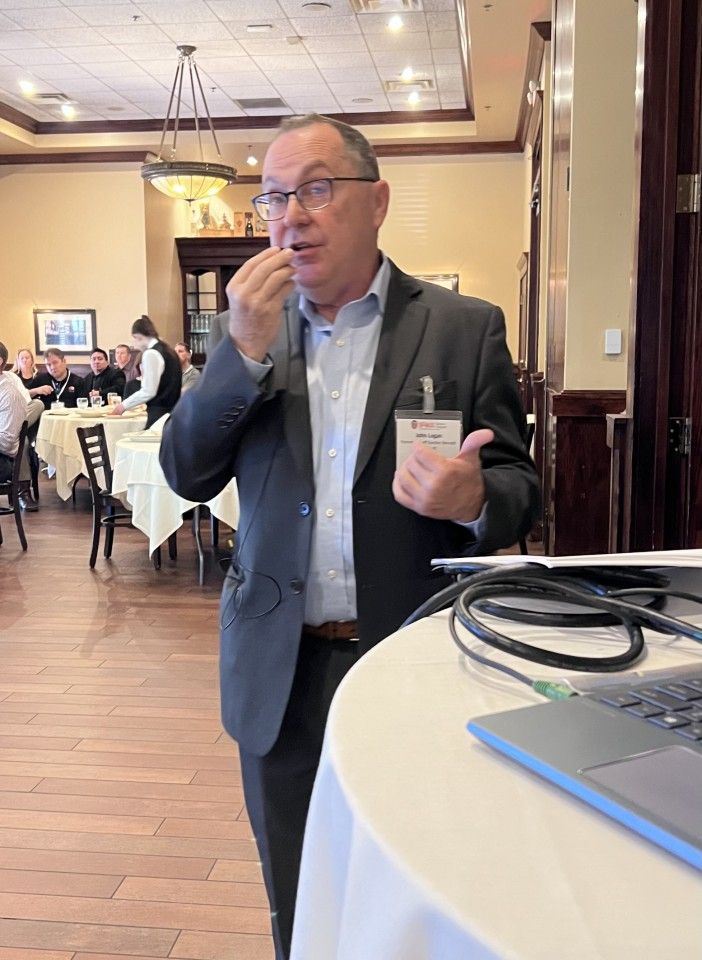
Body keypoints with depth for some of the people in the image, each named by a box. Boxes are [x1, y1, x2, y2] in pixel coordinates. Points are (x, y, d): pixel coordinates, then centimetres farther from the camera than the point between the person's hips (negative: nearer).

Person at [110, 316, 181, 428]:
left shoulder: (151, 354, -12)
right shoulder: (168, 350, 14)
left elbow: (148, 391, -14)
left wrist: (124, 405, -3)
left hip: (159, 411, -9)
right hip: (171, 409, 9)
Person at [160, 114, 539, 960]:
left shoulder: (465, 328, -4)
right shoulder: (250, 329, 4)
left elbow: (520, 489, -2)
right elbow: (186, 474, -2)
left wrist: (473, 499, -26)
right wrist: (245, 348, -16)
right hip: (279, 670, 3)